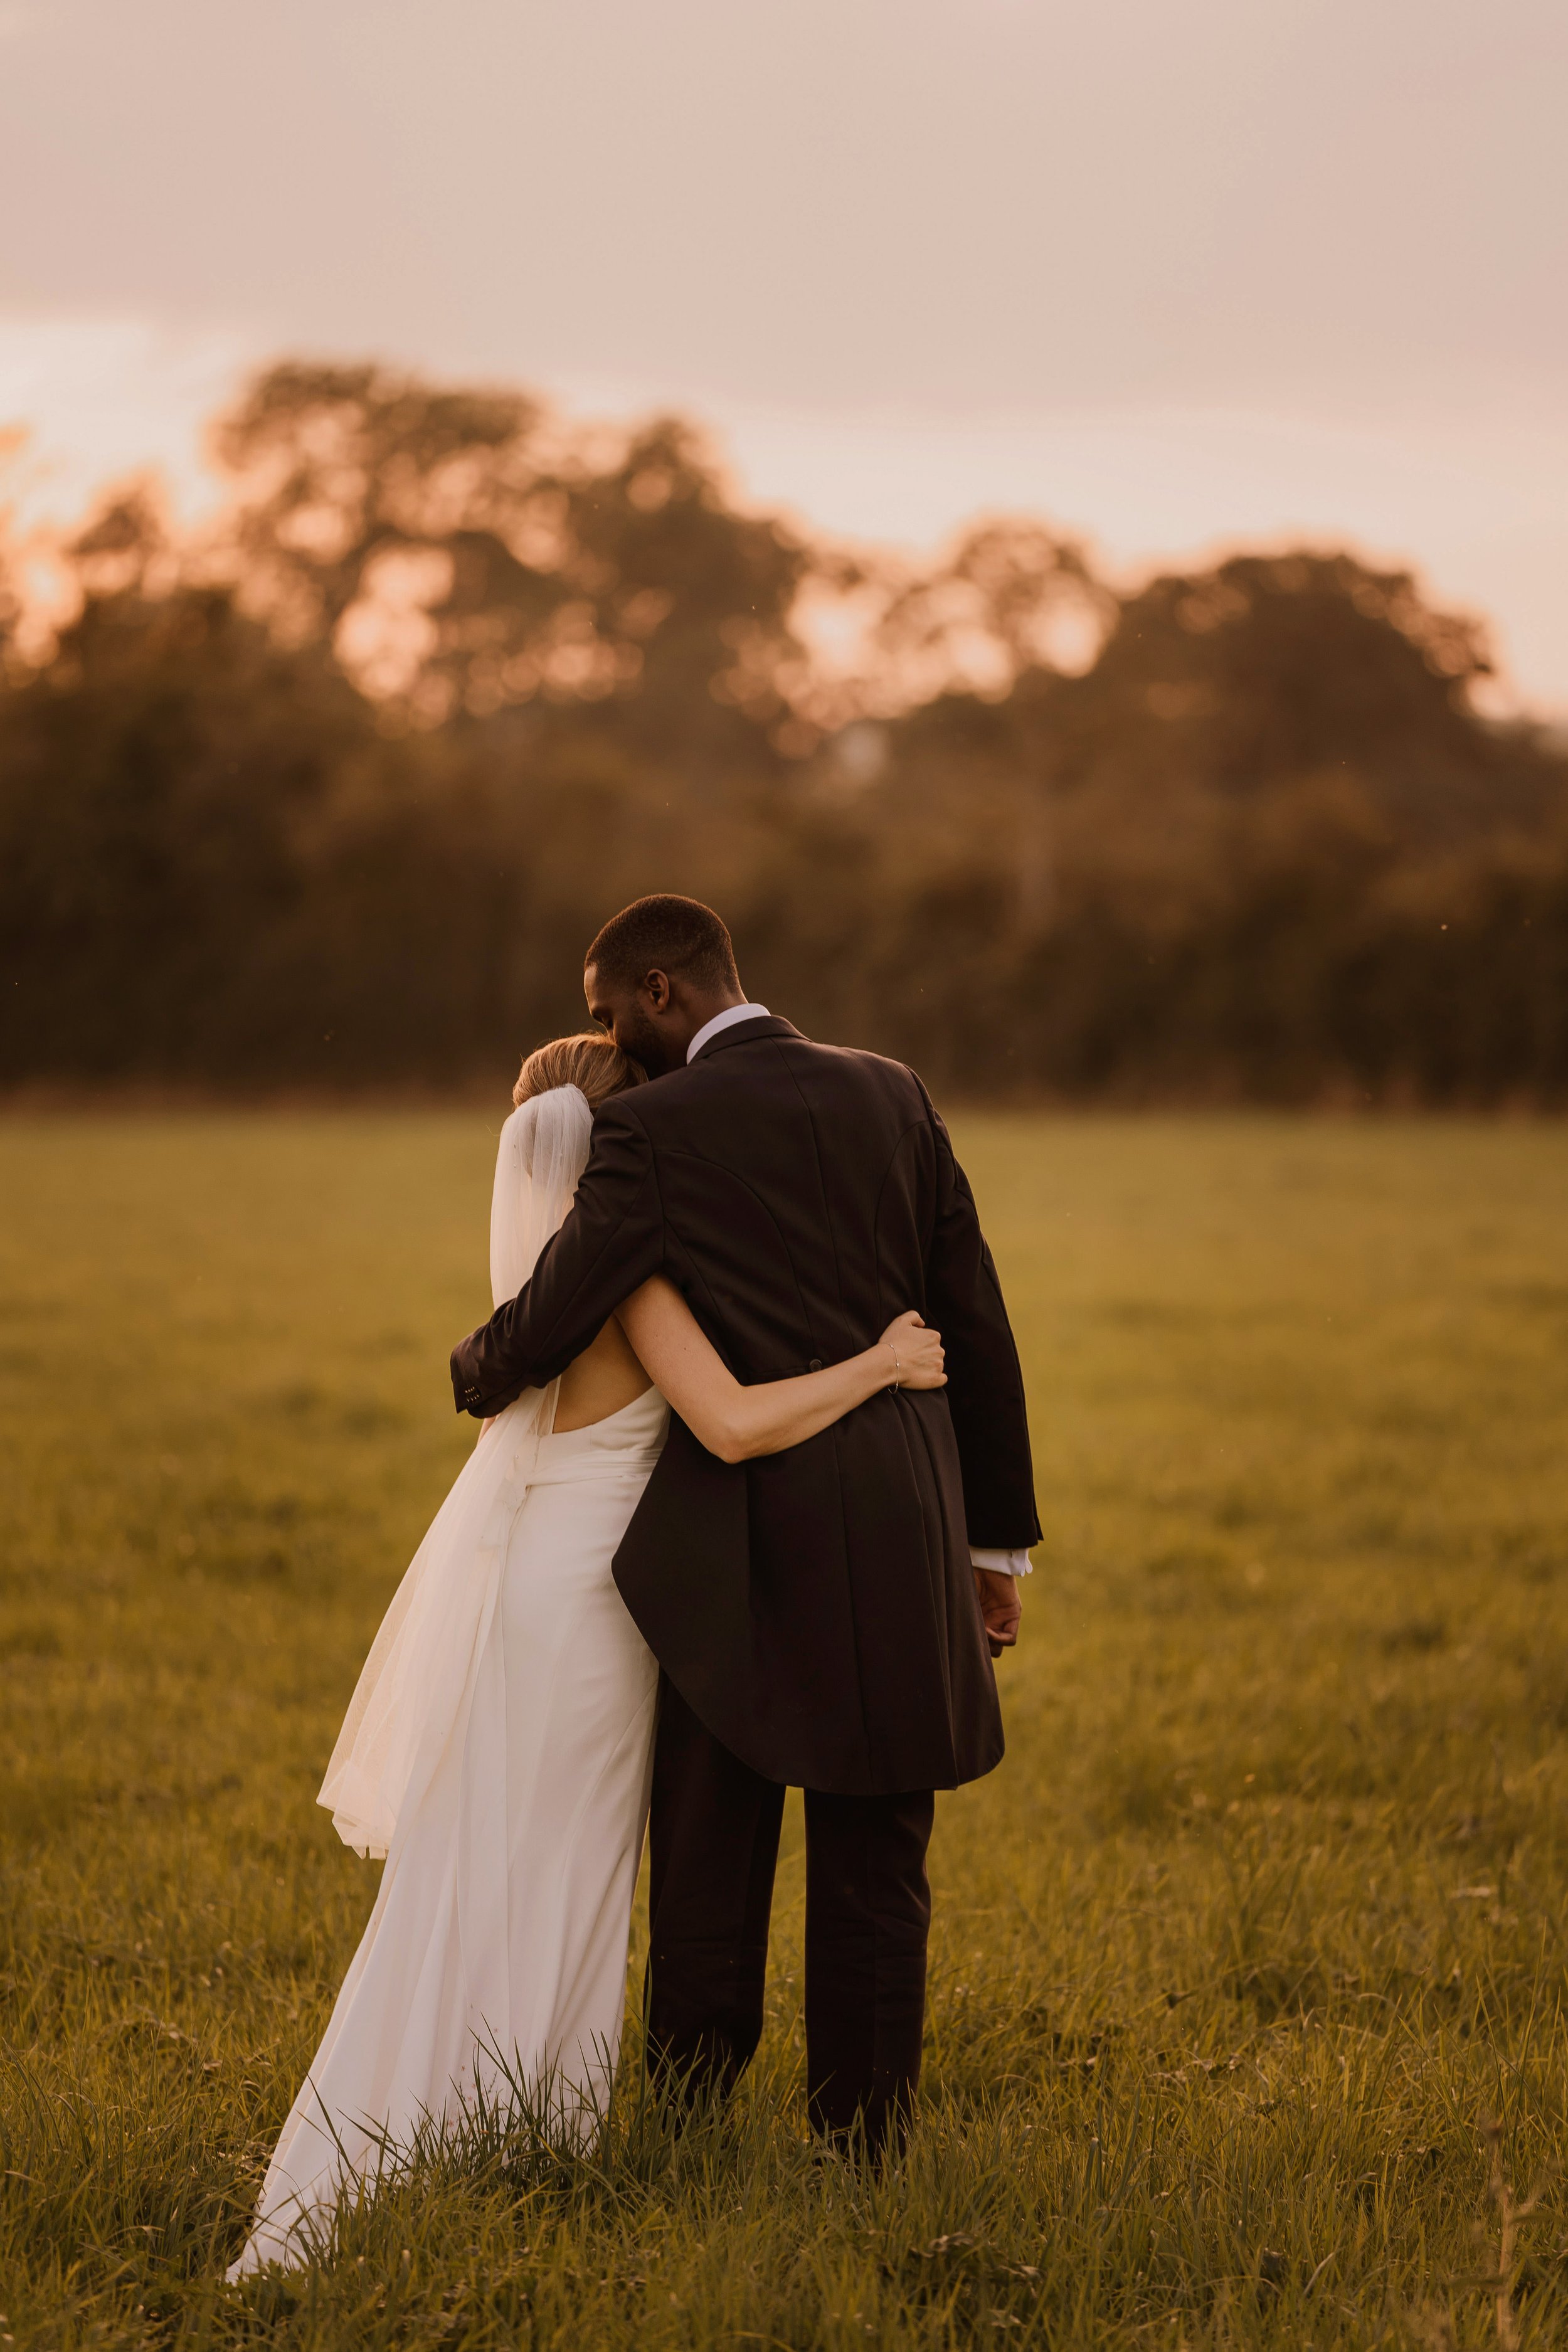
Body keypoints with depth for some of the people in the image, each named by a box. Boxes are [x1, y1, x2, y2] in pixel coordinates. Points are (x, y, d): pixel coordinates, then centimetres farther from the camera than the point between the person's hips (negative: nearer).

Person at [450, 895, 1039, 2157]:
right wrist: (999, 1540, 15)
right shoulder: (893, 1095, 8)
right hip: (907, 1532, 4)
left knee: (710, 1864, 9)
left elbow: (541, 1331, -9)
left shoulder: (653, 1130, -7)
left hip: (746, 1538, -4)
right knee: (875, 1871, 10)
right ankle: (863, 2150, 14)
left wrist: (474, 1371, 16)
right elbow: (977, 1327, 9)